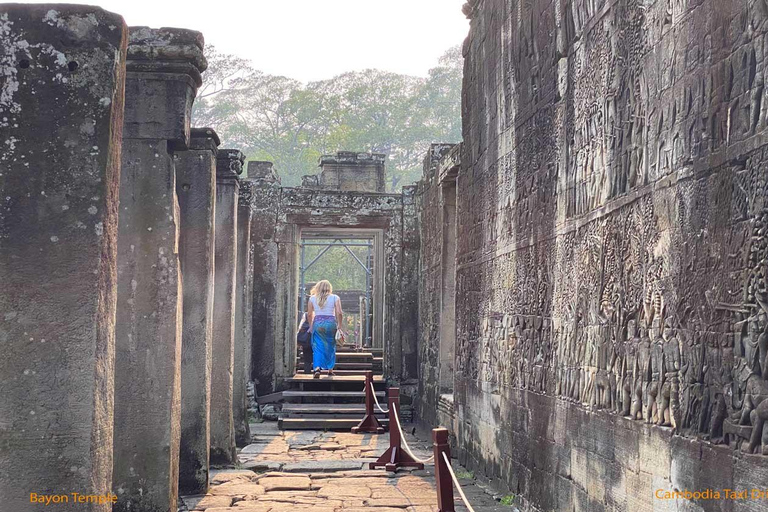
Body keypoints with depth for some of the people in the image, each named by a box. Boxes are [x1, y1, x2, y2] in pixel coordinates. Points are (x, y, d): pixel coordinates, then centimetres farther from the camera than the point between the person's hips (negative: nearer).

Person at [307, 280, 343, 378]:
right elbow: (339, 313, -4)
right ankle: (330, 369, 18)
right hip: (331, 322, 0)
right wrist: (339, 326, 4)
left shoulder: (312, 298, 8)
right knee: (330, 347, 13)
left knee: (317, 347, -1)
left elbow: (309, 314, 8)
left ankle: (317, 367, -19)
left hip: (317, 323, 0)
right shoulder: (335, 298, 4)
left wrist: (311, 326, 18)